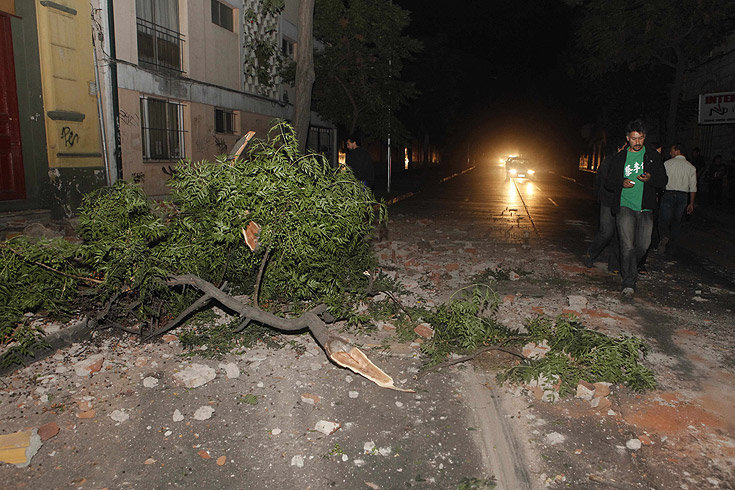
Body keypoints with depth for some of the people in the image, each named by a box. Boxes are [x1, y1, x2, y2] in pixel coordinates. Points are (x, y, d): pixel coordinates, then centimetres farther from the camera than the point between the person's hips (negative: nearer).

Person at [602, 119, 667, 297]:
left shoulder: (653, 156, 8)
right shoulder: (619, 158, 8)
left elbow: (663, 180, 8)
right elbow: (608, 182, 12)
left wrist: (650, 178, -14)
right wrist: (621, 183, -9)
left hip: (645, 209, 2)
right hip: (625, 207, -2)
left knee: (642, 246, 2)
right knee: (627, 246, -13)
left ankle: (628, 269, 30)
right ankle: (629, 282, -3)